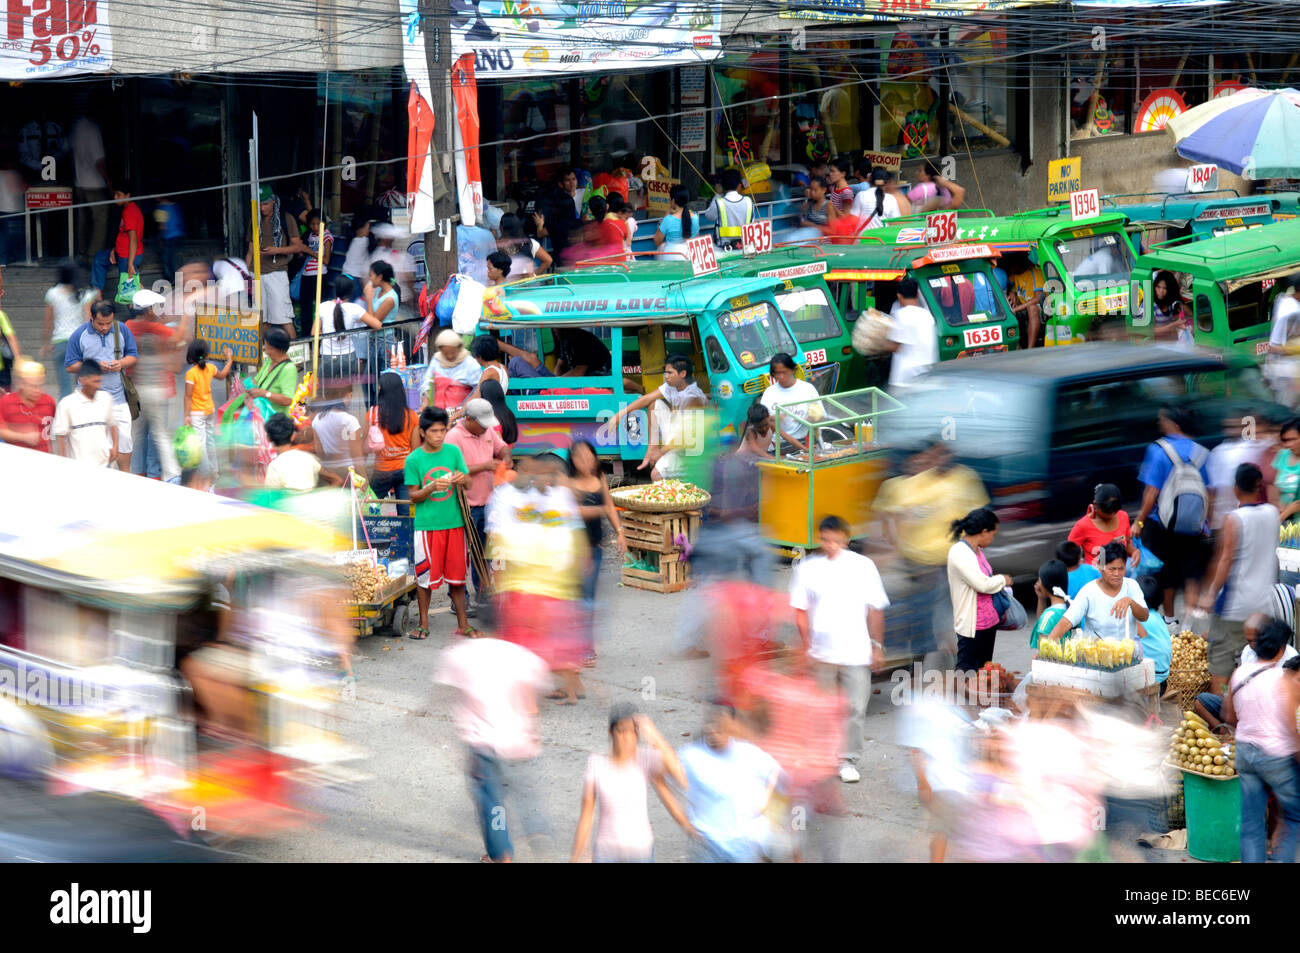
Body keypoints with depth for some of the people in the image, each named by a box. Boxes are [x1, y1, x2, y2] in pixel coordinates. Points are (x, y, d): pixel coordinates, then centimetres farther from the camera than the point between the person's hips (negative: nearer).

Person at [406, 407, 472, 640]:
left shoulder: (454, 451, 3)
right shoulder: (414, 459, -3)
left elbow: (468, 483, 6)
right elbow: (413, 496, -3)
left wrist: (463, 479, -17)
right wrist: (432, 487, -22)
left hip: (454, 522, 2)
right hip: (427, 523, -2)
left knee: (456, 575, 7)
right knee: (424, 575, 3)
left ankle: (463, 624, 14)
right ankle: (423, 624, 15)